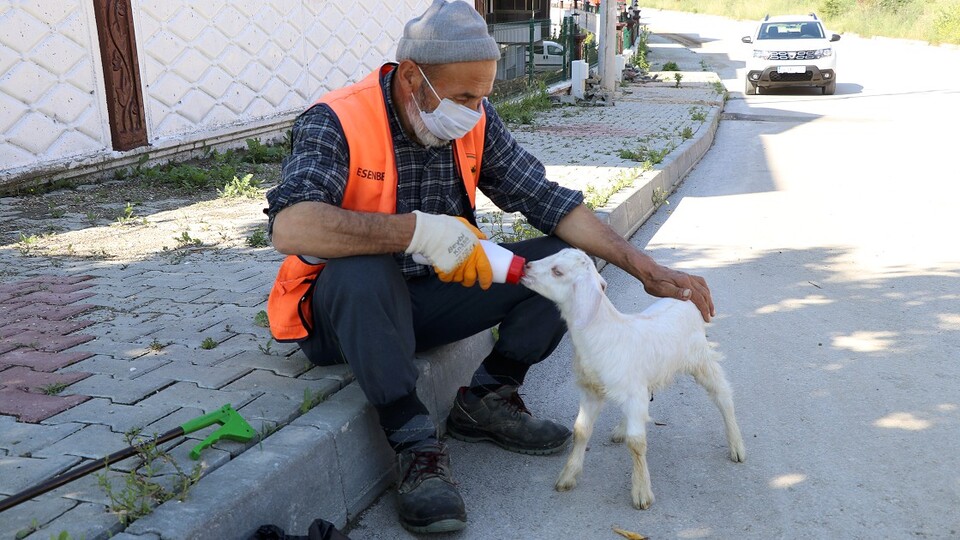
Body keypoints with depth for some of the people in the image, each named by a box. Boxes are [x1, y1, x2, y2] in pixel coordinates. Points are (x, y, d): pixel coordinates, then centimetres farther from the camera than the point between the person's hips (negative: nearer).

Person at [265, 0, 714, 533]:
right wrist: (418, 229, -43)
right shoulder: (336, 123, -20)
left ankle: (488, 399, 0)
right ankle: (417, 444, -25)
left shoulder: (477, 122, -4)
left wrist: (647, 269, -13)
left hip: (432, 298, 5)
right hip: (348, 310, -5)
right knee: (363, 270, -39)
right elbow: (289, 227, -36)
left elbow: (547, 199, -6)